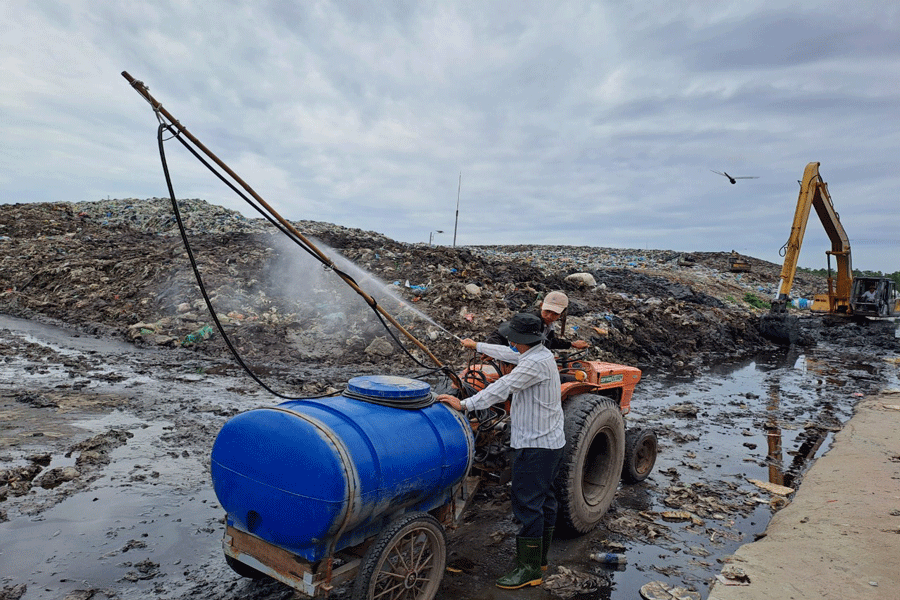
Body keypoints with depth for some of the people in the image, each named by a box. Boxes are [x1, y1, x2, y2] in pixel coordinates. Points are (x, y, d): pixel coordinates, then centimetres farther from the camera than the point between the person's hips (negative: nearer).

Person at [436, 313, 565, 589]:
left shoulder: (536, 362, -23)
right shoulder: (541, 354, 8)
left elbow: (502, 388, -27)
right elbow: (507, 353, 23)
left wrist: (464, 404, -25)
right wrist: (477, 346, 34)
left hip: (535, 445, -11)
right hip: (551, 442, 11)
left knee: (527, 504, -4)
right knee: (544, 499, 18)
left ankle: (529, 569, 4)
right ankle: (539, 558, 31)